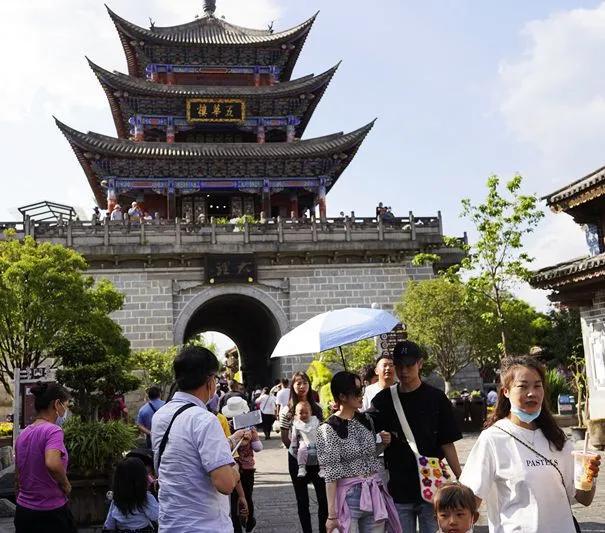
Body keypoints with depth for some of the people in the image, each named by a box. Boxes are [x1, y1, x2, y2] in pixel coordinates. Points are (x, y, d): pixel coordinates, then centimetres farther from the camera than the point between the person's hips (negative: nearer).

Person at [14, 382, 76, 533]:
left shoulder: (22, 434, 7)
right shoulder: (53, 430, -16)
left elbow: (17, 477, 14)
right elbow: (52, 463, -34)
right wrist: (66, 484, -17)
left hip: (22, 511, 7)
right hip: (51, 514, -7)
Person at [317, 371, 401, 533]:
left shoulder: (366, 420, 5)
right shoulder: (329, 429, -11)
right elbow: (331, 476, -13)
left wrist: (383, 444, 1)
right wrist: (332, 514, -14)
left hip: (375, 494, 5)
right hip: (349, 497, -5)